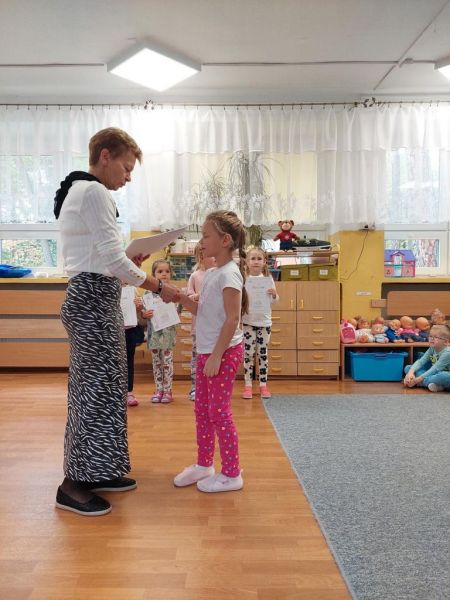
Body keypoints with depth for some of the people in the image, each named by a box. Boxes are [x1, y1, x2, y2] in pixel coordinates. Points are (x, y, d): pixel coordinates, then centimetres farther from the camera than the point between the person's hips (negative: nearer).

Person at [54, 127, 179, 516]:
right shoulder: (94, 192, -13)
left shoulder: (77, 191, 20)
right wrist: (159, 287, -10)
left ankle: (94, 471, 23)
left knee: (98, 385, 13)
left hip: (90, 296, 11)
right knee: (95, 387, -6)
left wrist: (128, 261, 11)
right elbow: (113, 259, -18)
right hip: (93, 299, -11)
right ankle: (74, 484, 4)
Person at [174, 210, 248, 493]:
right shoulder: (211, 273, 11)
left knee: (219, 412, -1)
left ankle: (231, 474, 12)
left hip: (224, 352, -9)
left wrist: (217, 356, -22)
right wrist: (183, 299, 0)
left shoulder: (229, 274, -17)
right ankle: (204, 465, 31)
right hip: (207, 351, 9)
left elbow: (233, 319, -21)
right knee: (202, 410, 16)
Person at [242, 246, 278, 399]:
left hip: (265, 321, 2)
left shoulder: (268, 278, 2)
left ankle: (263, 385, 16)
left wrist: (274, 294, -15)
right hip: (248, 321, -2)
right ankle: (248, 385, 10)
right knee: (248, 353, 2)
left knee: (263, 353, 8)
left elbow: (274, 301, 7)